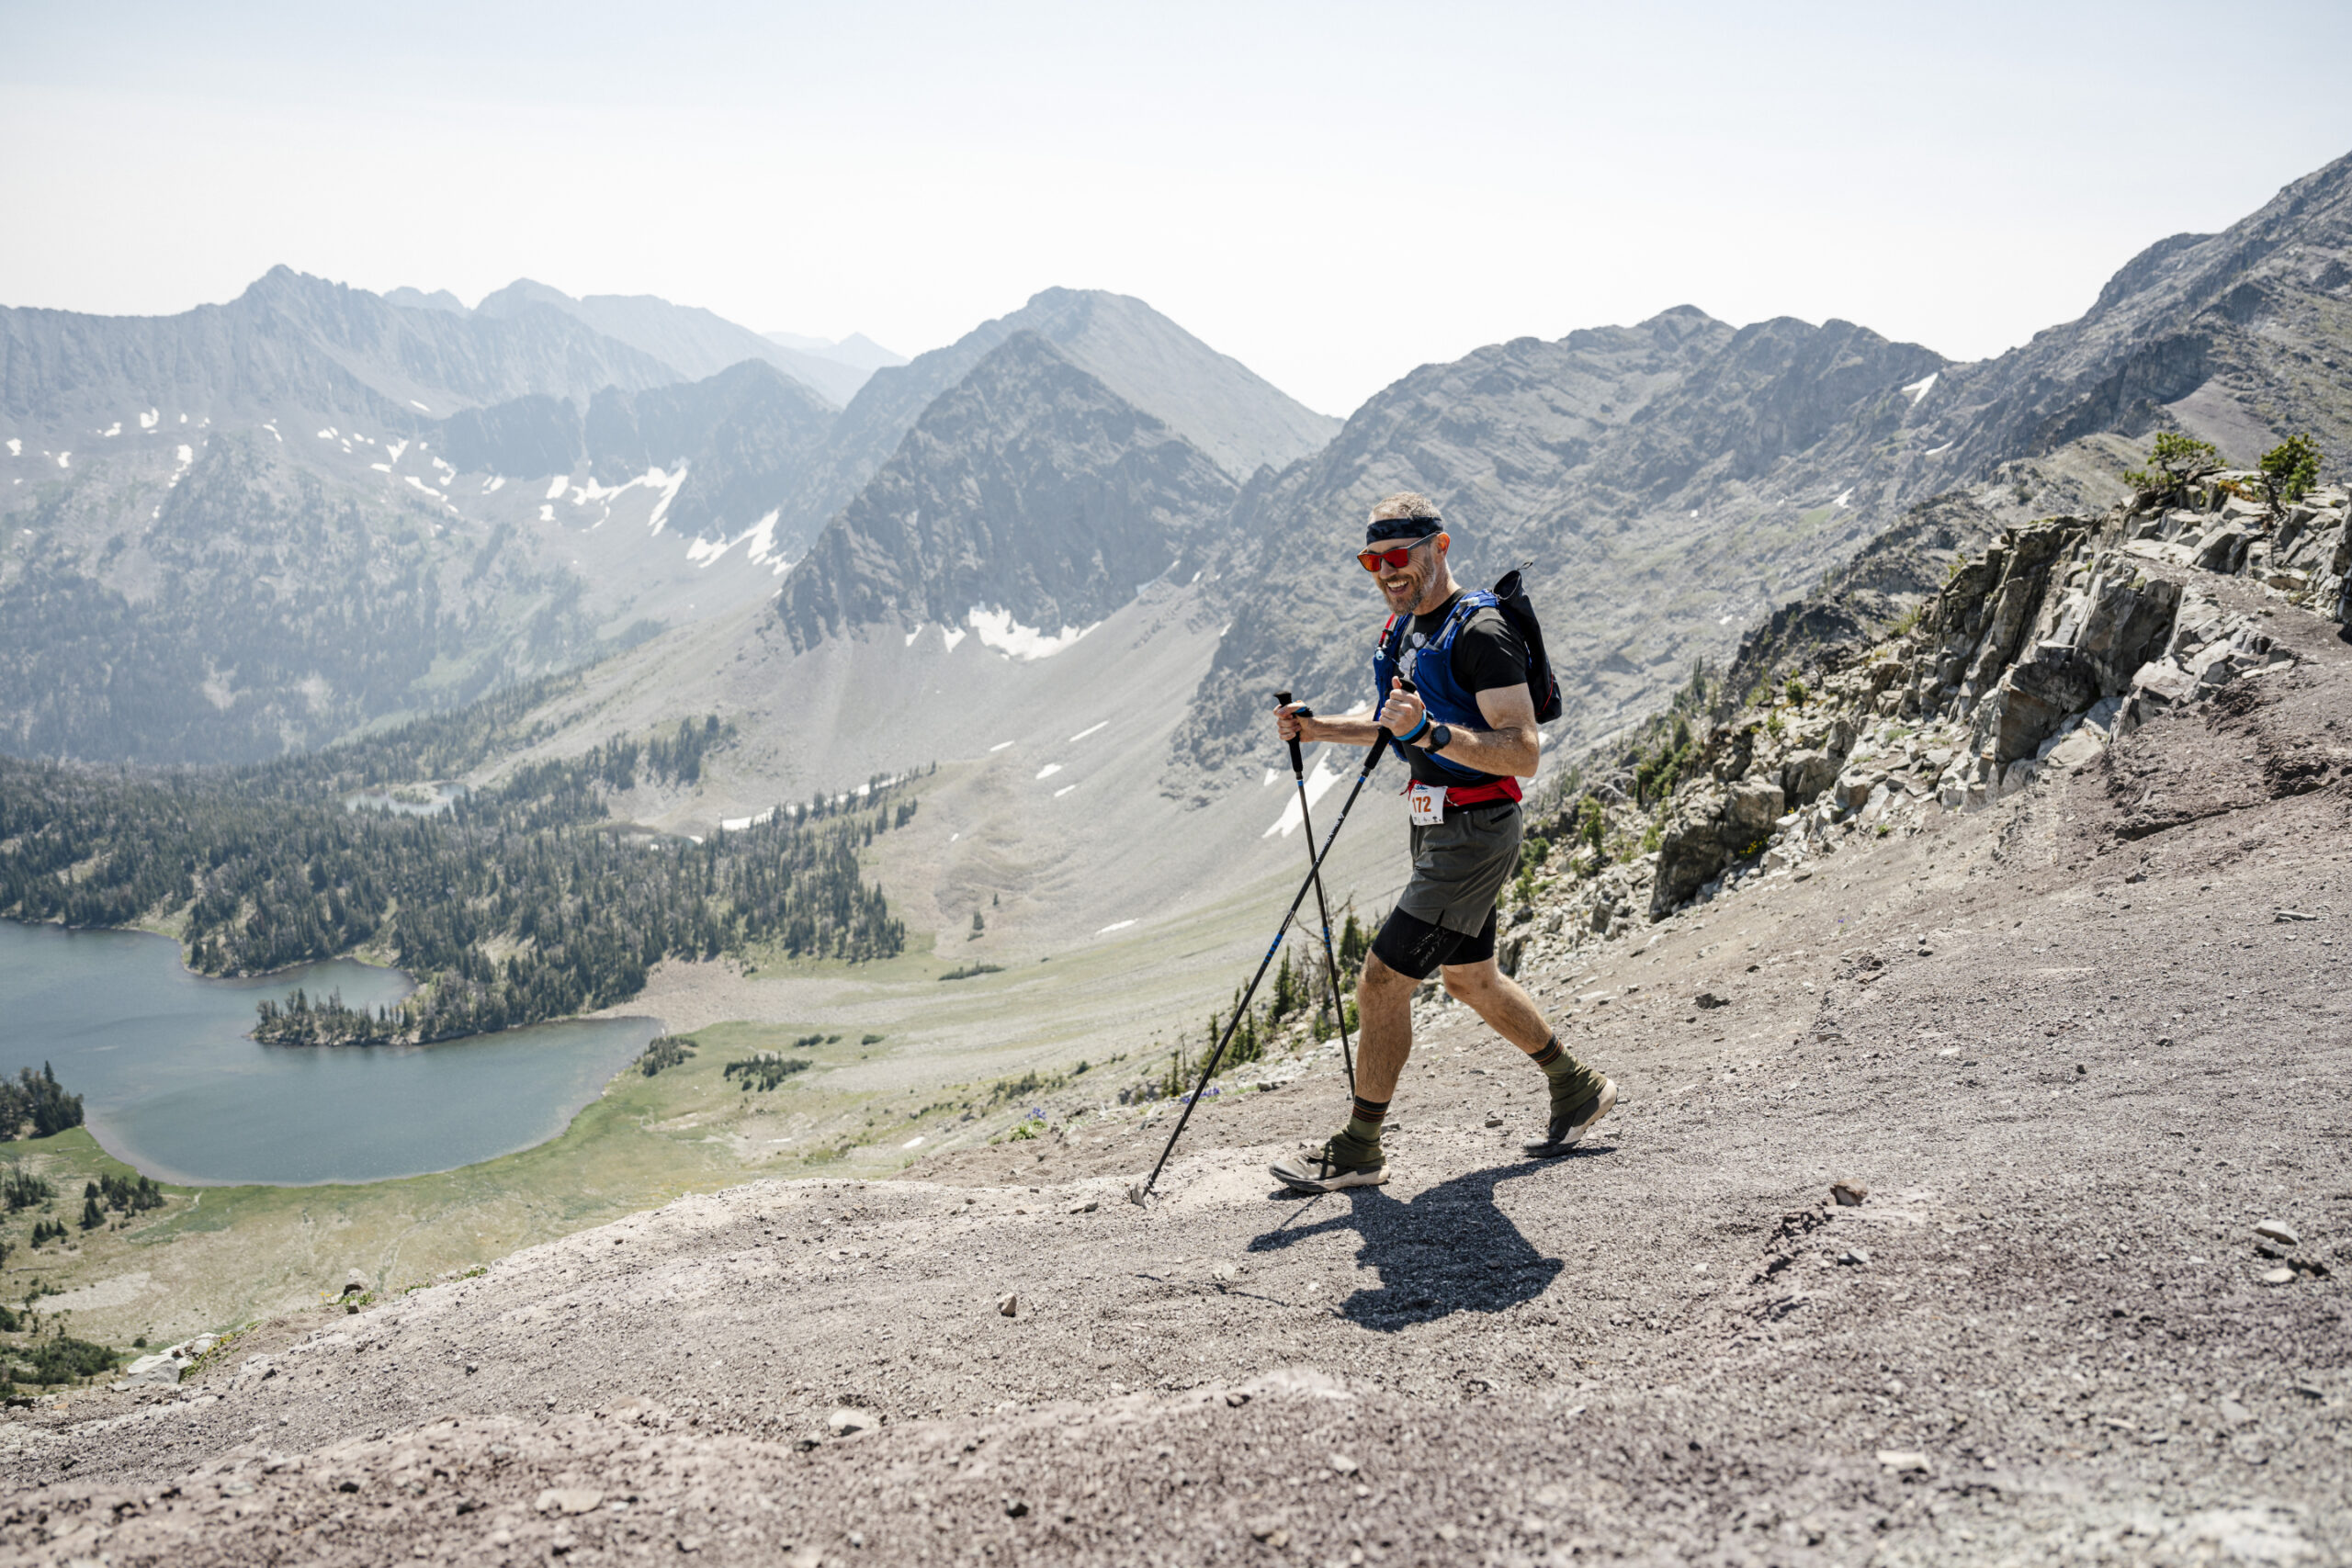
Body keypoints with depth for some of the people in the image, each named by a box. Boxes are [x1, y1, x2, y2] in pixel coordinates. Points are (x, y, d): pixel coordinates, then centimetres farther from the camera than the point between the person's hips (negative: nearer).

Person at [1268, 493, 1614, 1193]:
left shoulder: (1479, 632, -19)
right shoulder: (1405, 630, 9)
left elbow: (1524, 754, -26)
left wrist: (1430, 731, -38)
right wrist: (1317, 728, 9)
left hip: (1475, 835, -10)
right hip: (1439, 829, 10)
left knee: (1382, 981, -8)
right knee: (1471, 978, 21)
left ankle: (1359, 1148, 6)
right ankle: (1578, 1089, 38)